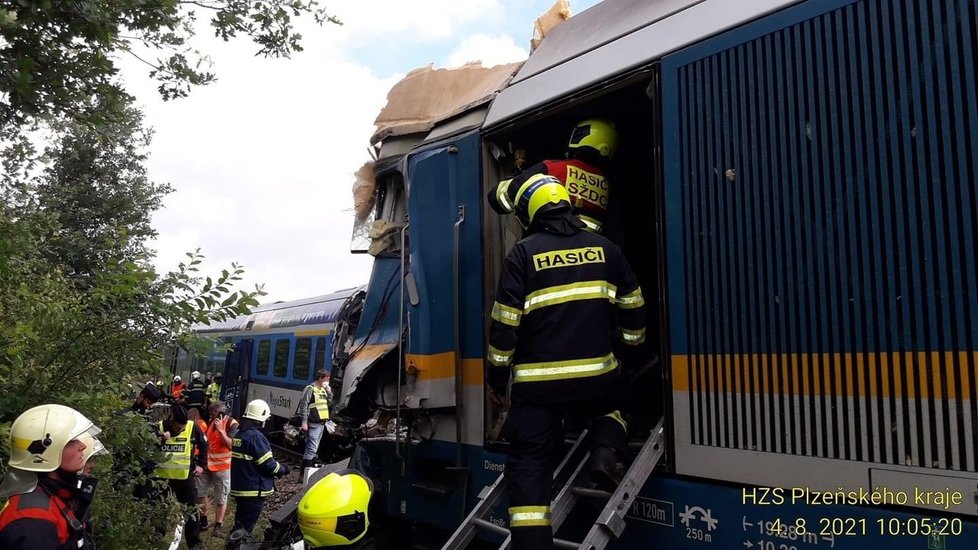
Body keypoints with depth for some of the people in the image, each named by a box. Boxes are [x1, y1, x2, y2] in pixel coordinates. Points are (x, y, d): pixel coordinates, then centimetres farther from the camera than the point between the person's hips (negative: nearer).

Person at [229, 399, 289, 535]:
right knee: (246, 525, -2)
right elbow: (269, 465, -22)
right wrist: (283, 469, -2)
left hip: (238, 488, 9)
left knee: (240, 522, 21)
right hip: (253, 491, -9)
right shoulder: (256, 437, -21)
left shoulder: (239, 434, 8)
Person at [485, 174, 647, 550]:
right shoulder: (605, 248, 8)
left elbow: (506, 322, -5)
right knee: (608, 406, 34)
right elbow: (633, 308, 13)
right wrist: (632, 346, 30)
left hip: (538, 382, -3)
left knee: (530, 467, 5)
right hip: (597, 375, 3)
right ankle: (607, 453, 5)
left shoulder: (523, 253, -3)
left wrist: (496, 376, 4)